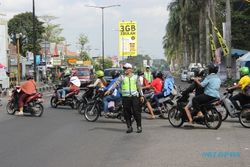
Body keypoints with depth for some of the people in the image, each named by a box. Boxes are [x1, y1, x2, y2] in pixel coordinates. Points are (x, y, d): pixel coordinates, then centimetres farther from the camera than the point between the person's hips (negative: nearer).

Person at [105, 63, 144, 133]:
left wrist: (141, 95, 14)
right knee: (127, 113, 1)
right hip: (125, 97, 1)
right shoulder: (122, 77, 7)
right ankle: (129, 127, 11)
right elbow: (116, 84, -2)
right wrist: (109, 90, -14)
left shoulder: (135, 77, 9)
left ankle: (139, 126, 7)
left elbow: (139, 87, 15)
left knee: (136, 112, -3)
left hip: (134, 97, -1)